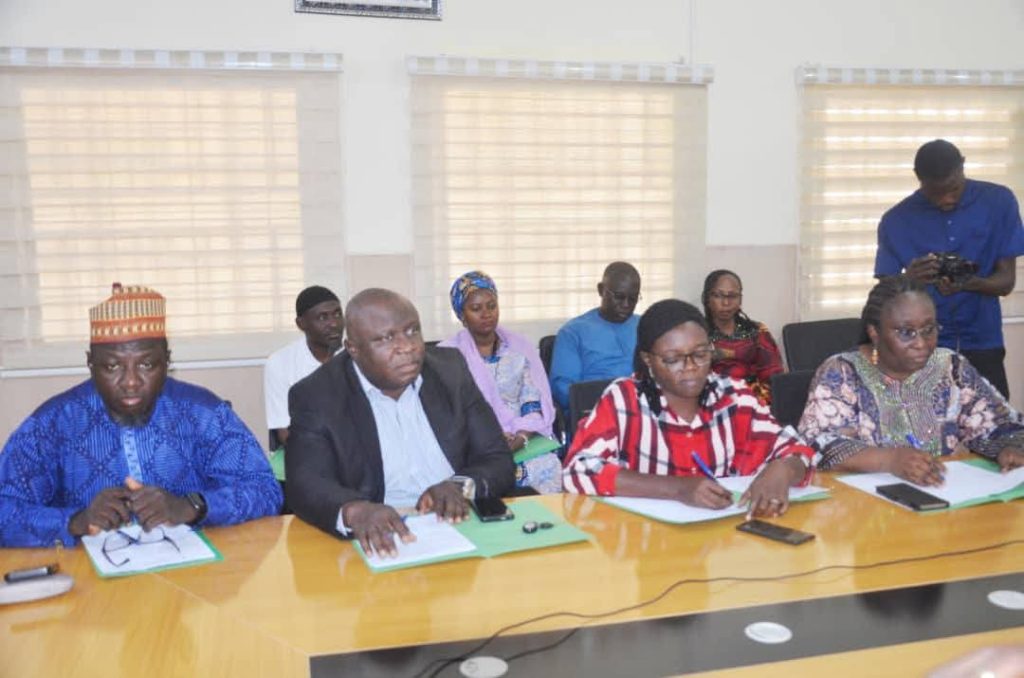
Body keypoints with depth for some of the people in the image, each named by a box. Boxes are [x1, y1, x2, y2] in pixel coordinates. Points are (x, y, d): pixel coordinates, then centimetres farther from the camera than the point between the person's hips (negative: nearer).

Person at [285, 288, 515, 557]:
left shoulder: (450, 370, 6)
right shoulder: (316, 396, -2)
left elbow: (499, 461, 5)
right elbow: (306, 485, -15)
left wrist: (462, 485, -17)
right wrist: (354, 511, -37)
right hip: (382, 542, 0)